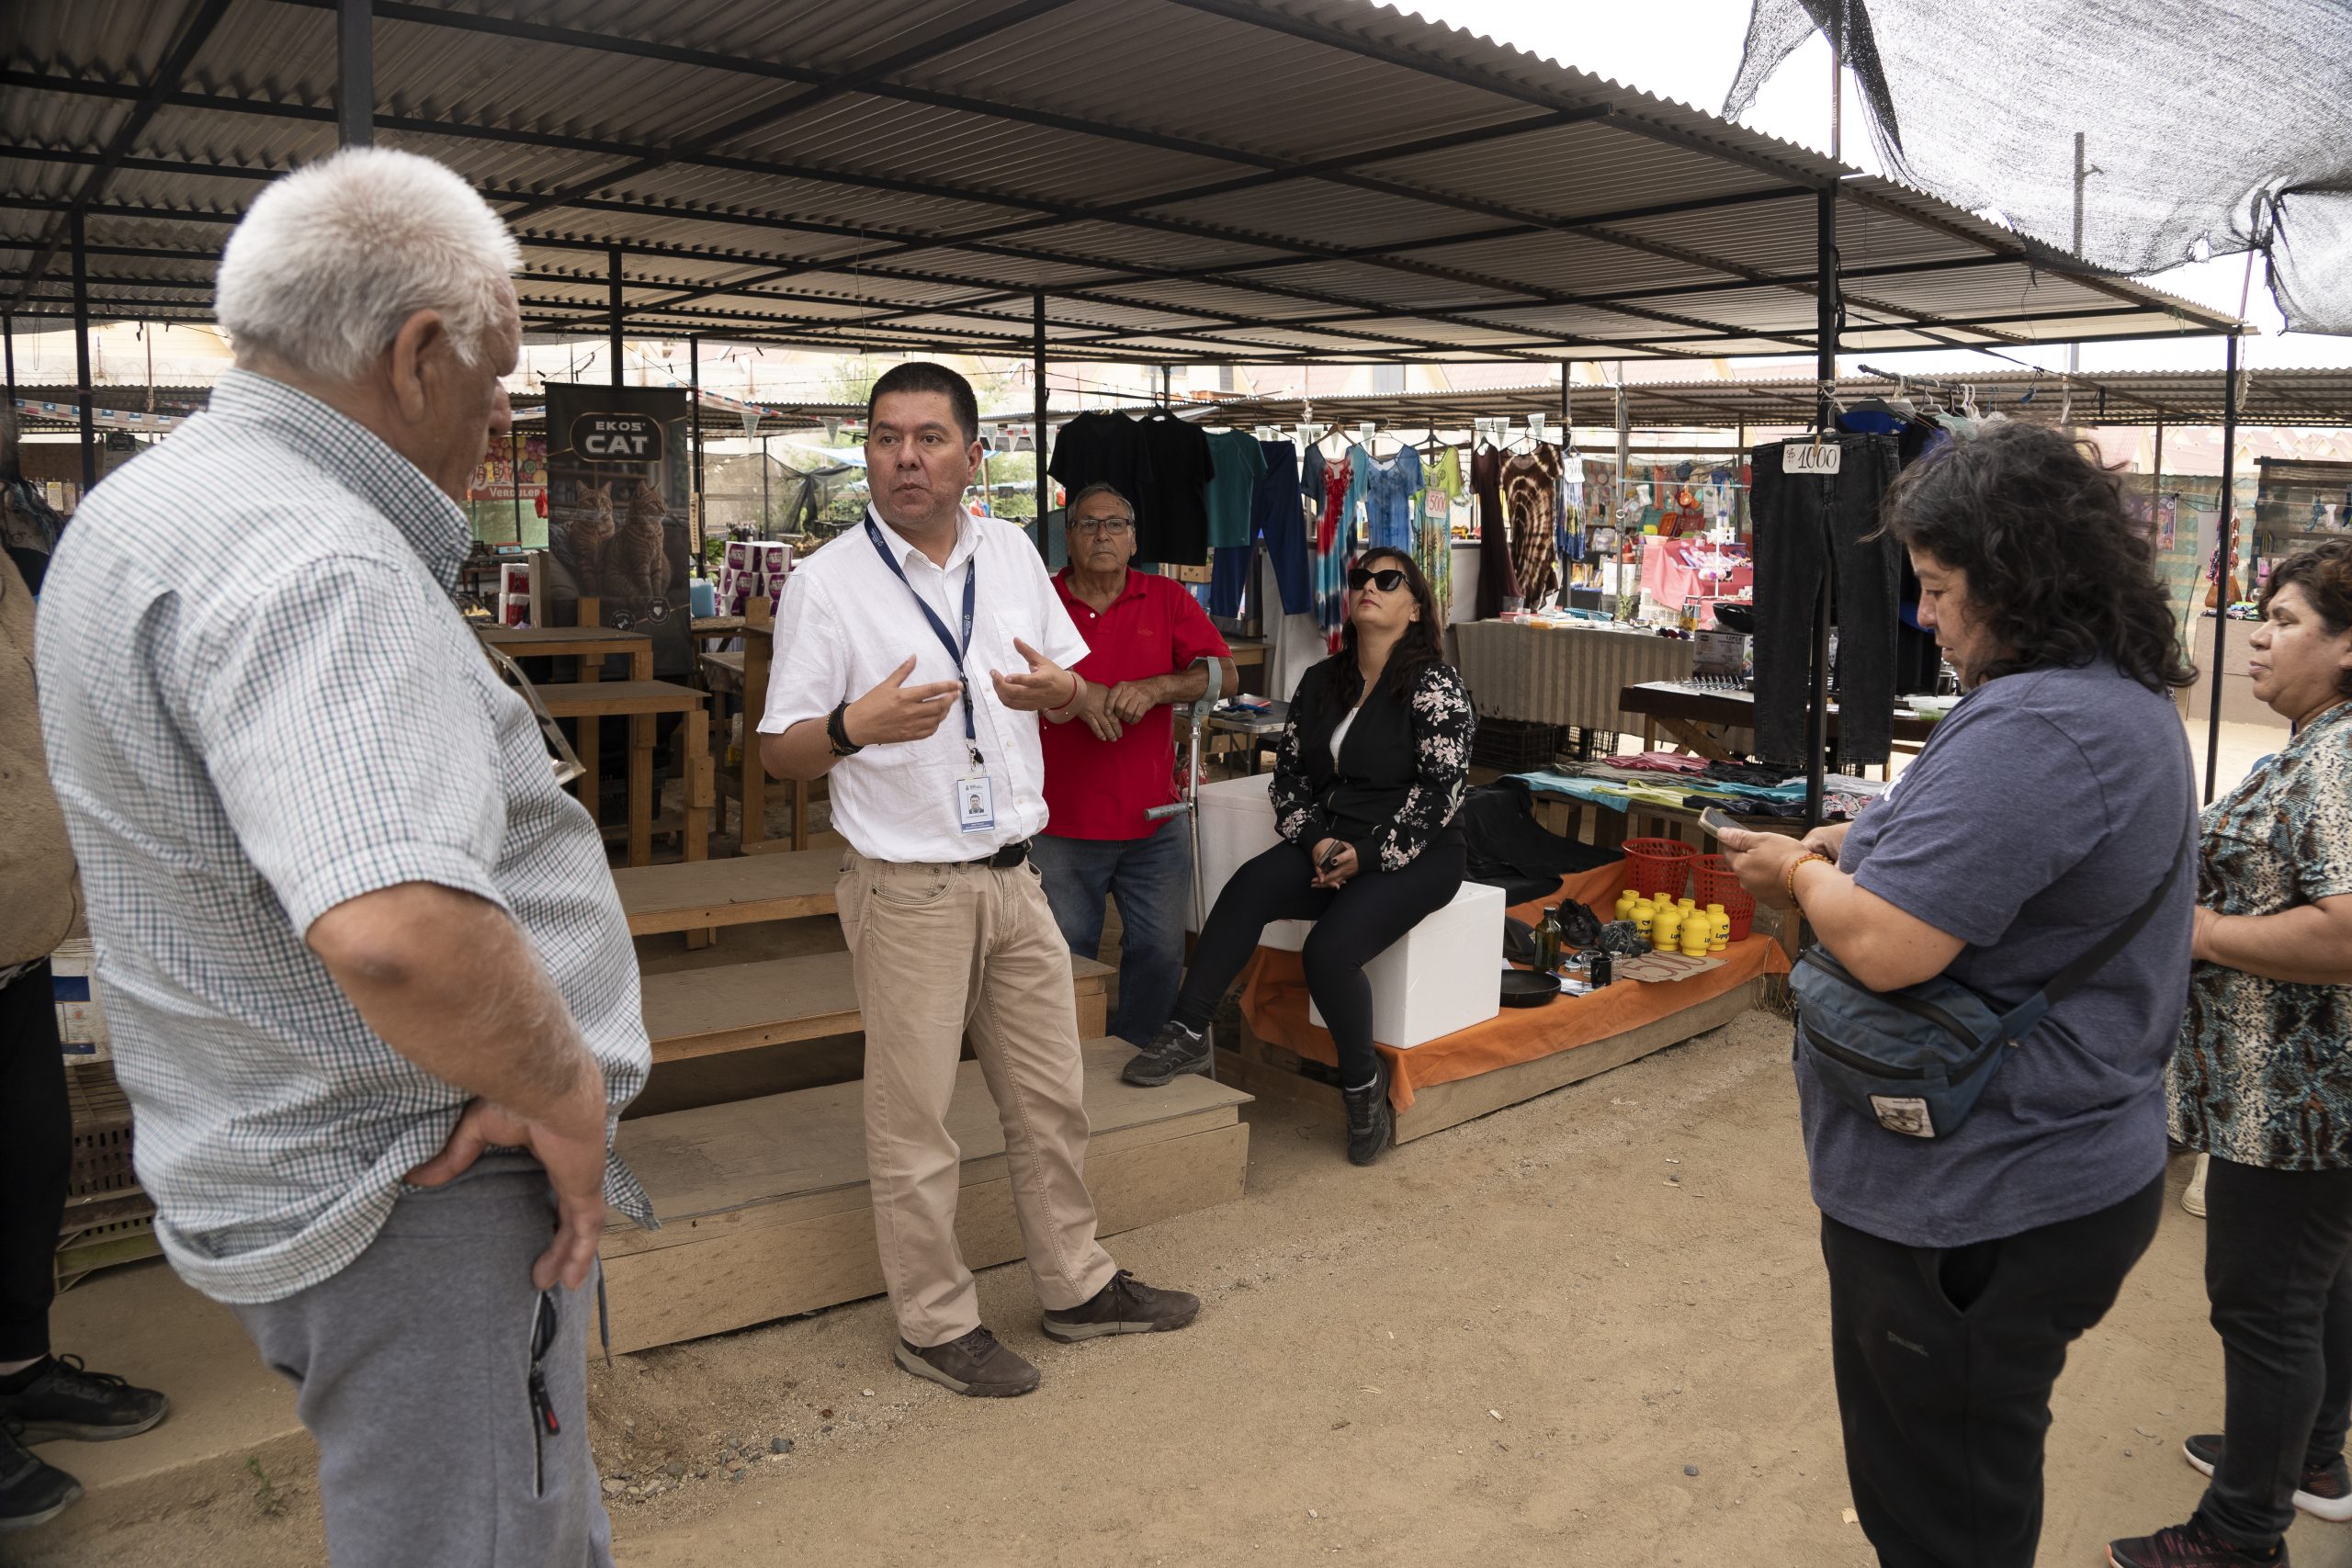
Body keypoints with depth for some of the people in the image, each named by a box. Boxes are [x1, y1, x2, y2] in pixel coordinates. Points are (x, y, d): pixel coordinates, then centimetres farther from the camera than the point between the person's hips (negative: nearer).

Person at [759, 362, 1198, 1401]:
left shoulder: (1013, 555, 6)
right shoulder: (826, 584, -9)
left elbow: (1076, 693, 16)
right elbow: (780, 755, -8)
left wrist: (1056, 688, -8)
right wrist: (856, 725, -28)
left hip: (1013, 876, 5)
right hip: (908, 891, -5)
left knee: (1051, 1098, 16)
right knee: (913, 1121, 5)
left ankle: (1078, 1286, 34)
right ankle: (934, 1324, 24)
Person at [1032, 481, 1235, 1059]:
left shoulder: (1167, 599, 6)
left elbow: (1223, 673, -2)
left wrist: (1154, 689, -19)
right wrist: (1077, 696, -22)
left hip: (1154, 819, 2)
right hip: (1063, 821, -2)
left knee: (1160, 951, 7)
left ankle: (1139, 1057, 27)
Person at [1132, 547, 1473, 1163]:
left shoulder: (1435, 685, -6)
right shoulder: (1321, 681, 13)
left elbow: (1439, 789, -12)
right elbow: (1289, 771, 11)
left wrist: (1368, 854, -16)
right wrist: (1317, 841, -7)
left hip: (1416, 853, -5)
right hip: (1332, 844, 5)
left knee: (1329, 951, -28)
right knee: (1248, 886, -26)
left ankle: (1363, 1083, -3)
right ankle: (1188, 1033, -23)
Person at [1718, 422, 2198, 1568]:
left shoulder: (2033, 726, -27)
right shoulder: (2130, 700, 9)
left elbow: (1886, 947, -31)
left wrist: (1801, 872, -10)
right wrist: (1861, 849, 4)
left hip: (1980, 1208, -11)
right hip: (2064, 1171, 11)